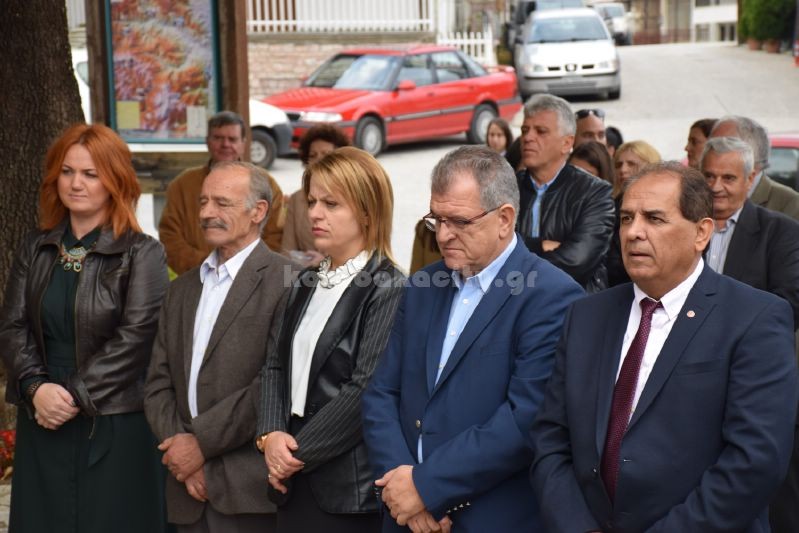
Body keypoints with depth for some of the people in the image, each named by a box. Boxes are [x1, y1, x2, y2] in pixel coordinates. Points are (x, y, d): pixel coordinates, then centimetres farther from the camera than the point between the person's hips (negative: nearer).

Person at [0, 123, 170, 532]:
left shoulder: (142, 254, -5)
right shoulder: (35, 249, 10)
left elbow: (134, 337, -13)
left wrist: (76, 395, -16)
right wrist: (36, 387, -13)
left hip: (116, 426, -4)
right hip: (43, 423, 4)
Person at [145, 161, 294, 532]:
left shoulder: (286, 282, -7)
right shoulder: (182, 289, 15)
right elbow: (158, 385, 12)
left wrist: (202, 442, -12)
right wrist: (180, 449, -4)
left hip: (250, 490, -6)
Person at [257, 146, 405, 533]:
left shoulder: (387, 290, -11)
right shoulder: (307, 284, 14)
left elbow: (366, 390, -18)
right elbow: (276, 365, 11)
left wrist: (299, 452, -12)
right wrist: (271, 435, -6)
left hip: (350, 486, -7)